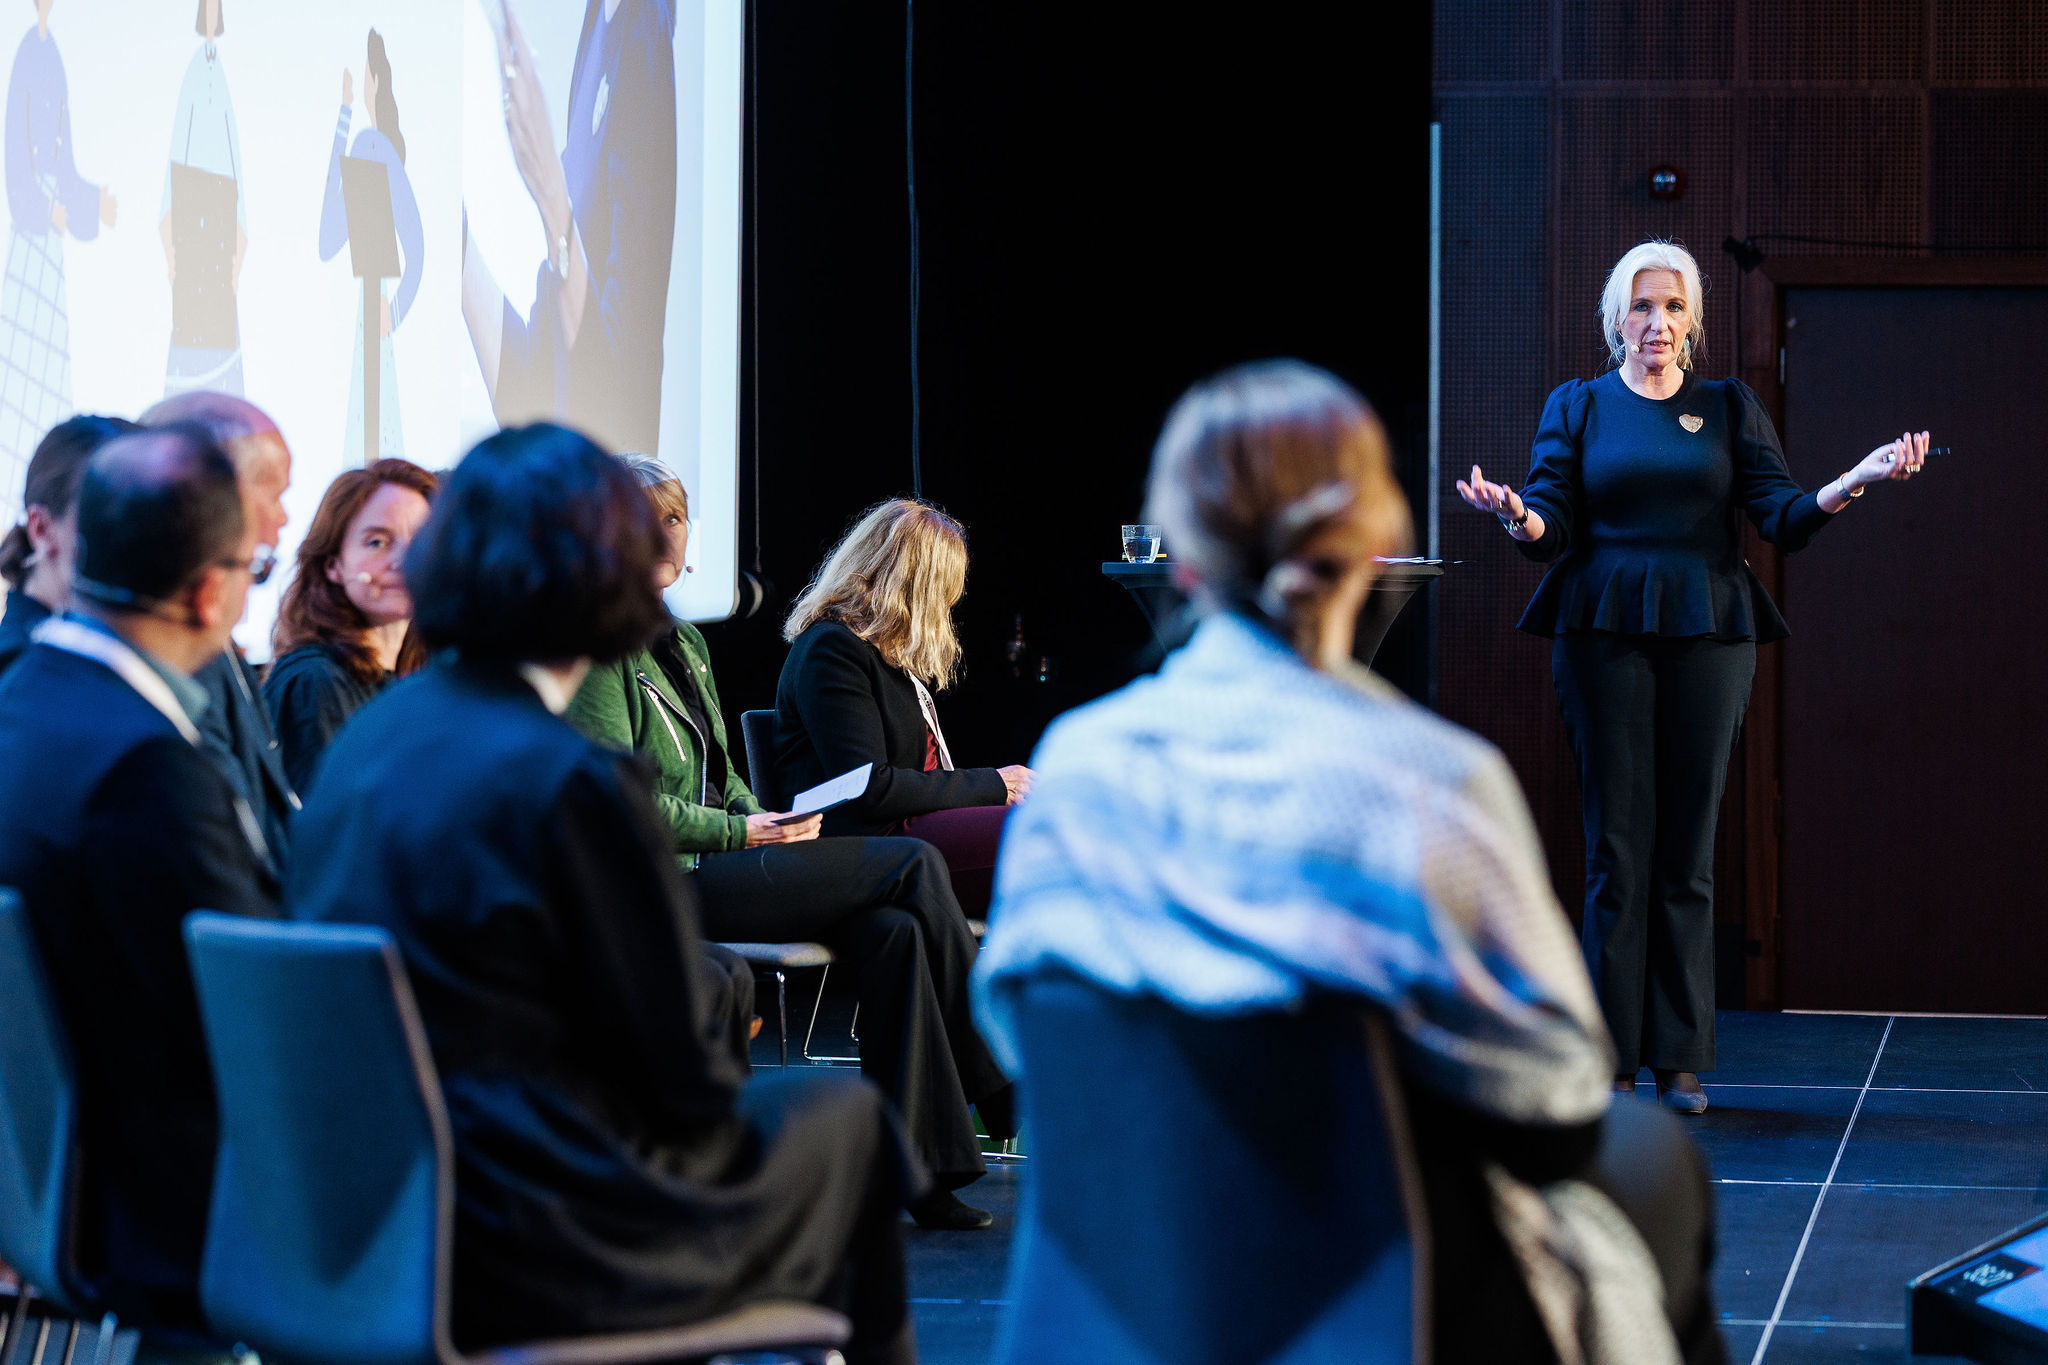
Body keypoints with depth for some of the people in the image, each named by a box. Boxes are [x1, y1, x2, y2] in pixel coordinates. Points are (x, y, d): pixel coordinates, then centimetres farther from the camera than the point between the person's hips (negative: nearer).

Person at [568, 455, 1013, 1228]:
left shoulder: (684, 642, 21)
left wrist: (764, 818, 4)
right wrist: (738, 832, -14)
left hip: (716, 858, 9)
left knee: (895, 930, -18)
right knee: (913, 865, -15)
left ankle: (921, 1168, -19)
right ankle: (997, 1094, -3)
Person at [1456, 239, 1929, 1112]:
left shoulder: (1730, 408, 12)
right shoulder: (1577, 407, 10)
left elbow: (1783, 518, 2)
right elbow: (1551, 529, 2)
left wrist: (1854, 483, -15)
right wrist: (1517, 517, -21)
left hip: (1708, 631, 1)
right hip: (1604, 630, -1)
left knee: (1688, 849, 1)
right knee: (1616, 845, -3)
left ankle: (1681, 1060, 5)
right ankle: (1613, 1060, 0)